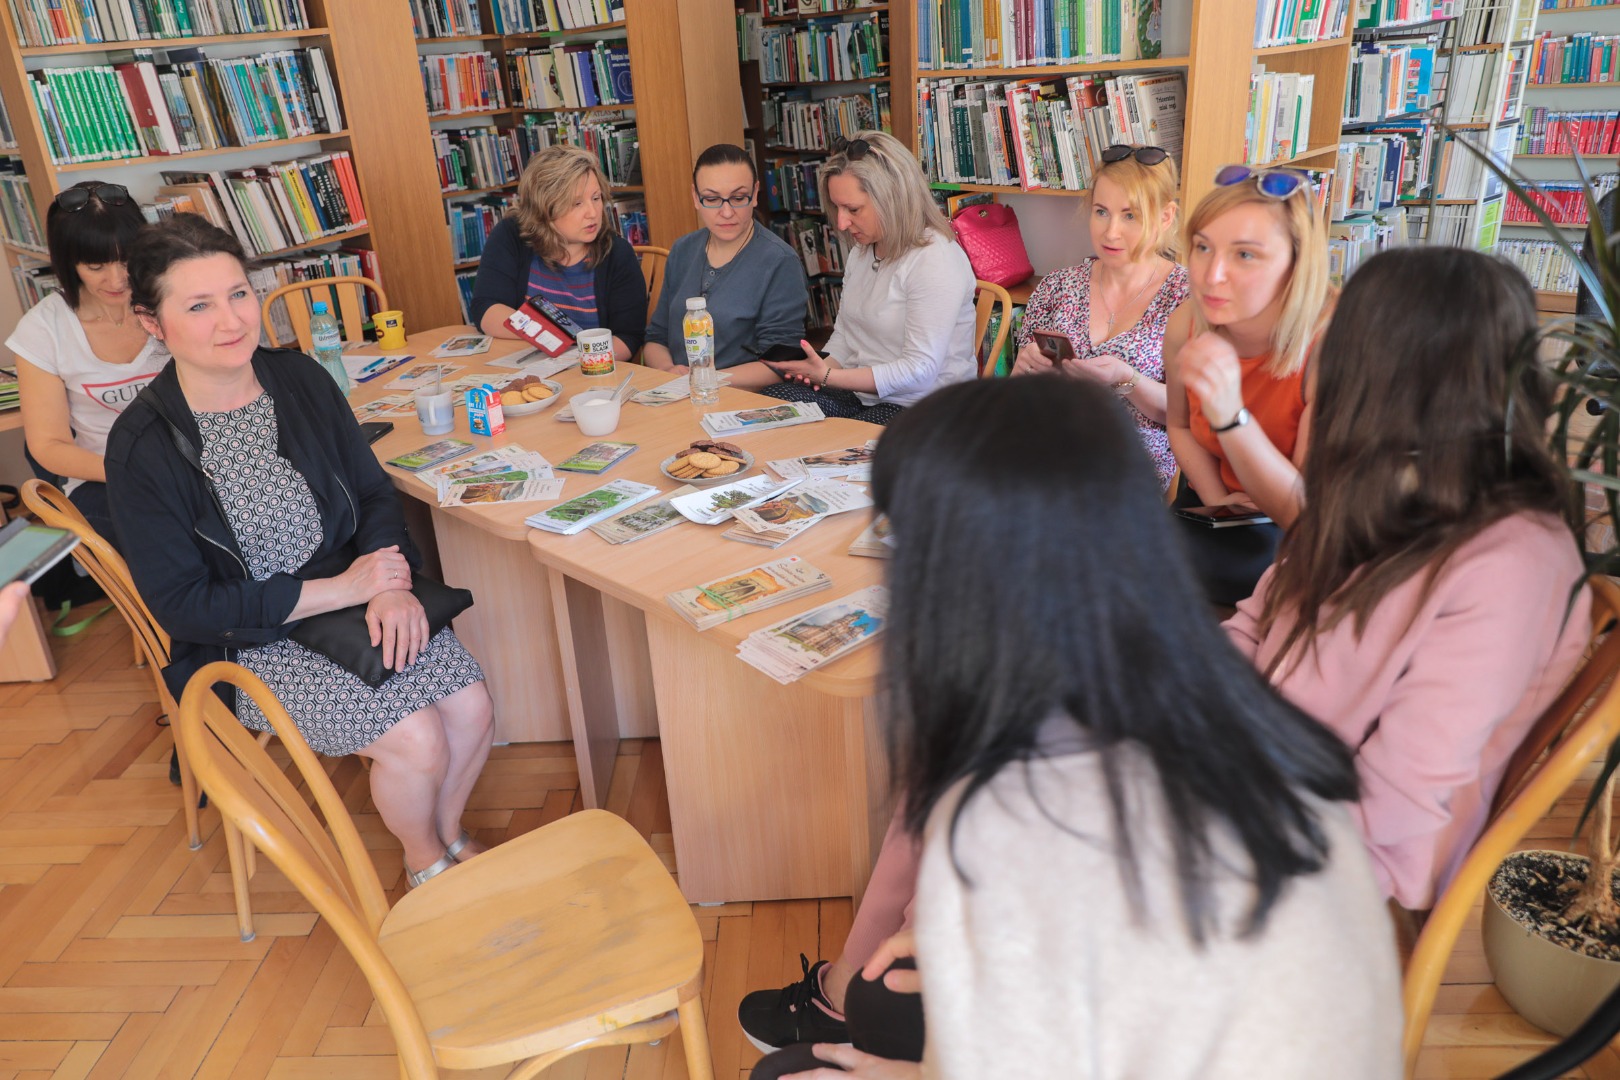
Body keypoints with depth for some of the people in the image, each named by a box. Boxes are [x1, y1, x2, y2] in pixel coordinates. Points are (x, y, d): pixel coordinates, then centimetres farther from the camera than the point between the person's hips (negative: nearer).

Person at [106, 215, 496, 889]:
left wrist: (391, 586, -12)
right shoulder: (140, 447, -15)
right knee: (417, 739, -21)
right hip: (248, 644, -4)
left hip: (353, 592, 5)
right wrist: (335, 590, -19)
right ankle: (425, 862, 12)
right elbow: (183, 605, -14)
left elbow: (373, 492, 7)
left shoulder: (299, 379, -1)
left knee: (472, 707, -14)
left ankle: (449, 832, 18)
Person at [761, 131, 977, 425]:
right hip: (858, 394, 8)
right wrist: (823, 366, -4)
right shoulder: (862, 251, 12)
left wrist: (828, 377, -18)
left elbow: (919, 372, -21)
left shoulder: (936, 261, -17)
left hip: (919, 409, -8)